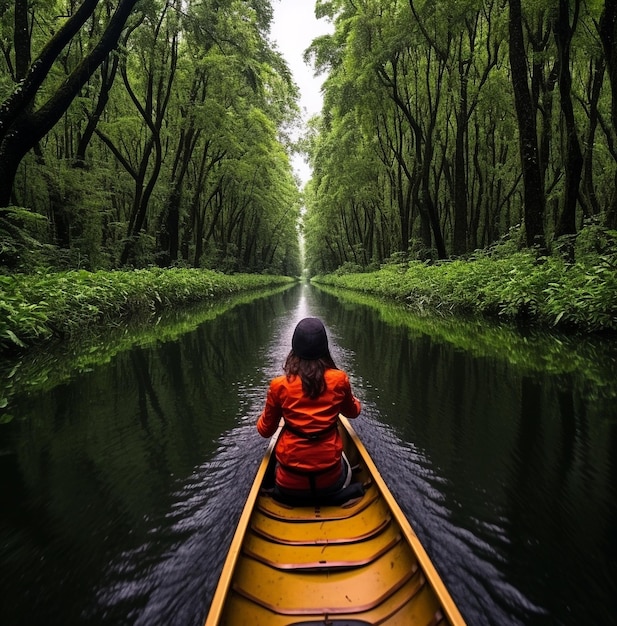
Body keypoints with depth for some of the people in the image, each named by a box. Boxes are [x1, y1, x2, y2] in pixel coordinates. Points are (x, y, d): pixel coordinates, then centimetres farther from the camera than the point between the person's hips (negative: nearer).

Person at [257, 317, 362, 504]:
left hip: (289, 485, 1)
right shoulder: (339, 379, -10)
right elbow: (353, 412, 12)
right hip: (331, 480, 0)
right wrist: (353, 400, 35)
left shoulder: (279, 385, -12)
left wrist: (264, 415, 25)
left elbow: (265, 431, 3)